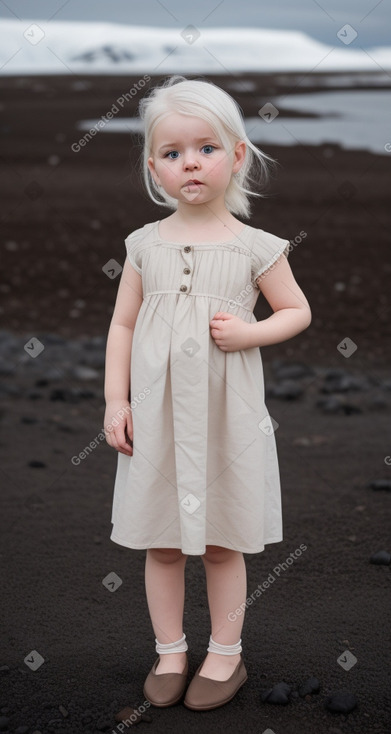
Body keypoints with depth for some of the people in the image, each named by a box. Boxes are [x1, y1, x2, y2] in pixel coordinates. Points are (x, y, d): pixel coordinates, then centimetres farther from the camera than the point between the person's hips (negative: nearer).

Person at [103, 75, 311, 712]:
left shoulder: (256, 247, -4)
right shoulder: (145, 245, 1)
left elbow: (298, 310, 5)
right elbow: (123, 324, 5)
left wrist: (248, 332, -14)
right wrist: (116, 401, 0)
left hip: (226, 413, -2)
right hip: (156, 412, 2)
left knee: (224, 542, 9)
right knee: (161, 542, 10)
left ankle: (226, 653, 27)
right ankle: (170, 650, 28)